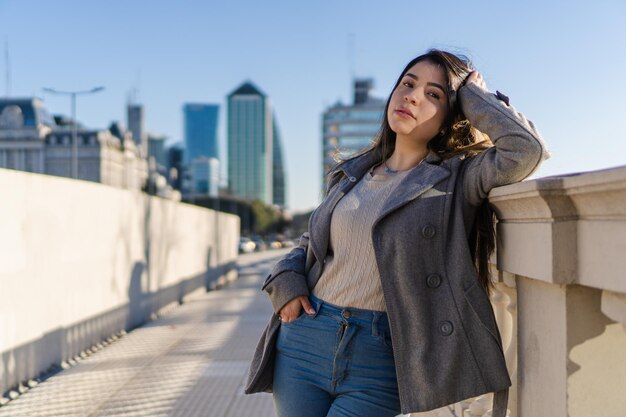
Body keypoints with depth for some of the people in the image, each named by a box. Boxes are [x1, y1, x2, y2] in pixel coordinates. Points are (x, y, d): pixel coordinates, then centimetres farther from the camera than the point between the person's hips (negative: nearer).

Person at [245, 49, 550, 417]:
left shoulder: (456, 179, -2)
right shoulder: (352, 175, 12)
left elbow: (526, 149, -19)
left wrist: (472, 92, -5)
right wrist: (286, 283, 2)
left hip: (380, 362, -4)